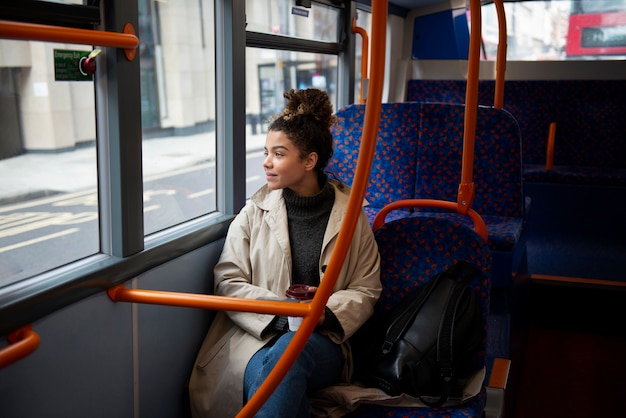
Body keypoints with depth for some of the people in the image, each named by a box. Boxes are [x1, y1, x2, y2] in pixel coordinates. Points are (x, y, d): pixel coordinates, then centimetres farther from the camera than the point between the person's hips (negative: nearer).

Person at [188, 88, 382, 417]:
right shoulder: (255, 212, 9)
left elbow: (365, 291, 9)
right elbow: (227, 282, 3)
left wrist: (326, 313, -12)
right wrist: (283, 311, -13)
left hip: (322, 343, 0)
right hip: (257, 336, 0)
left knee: (290, 350, -36)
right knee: (268, 377, -36)